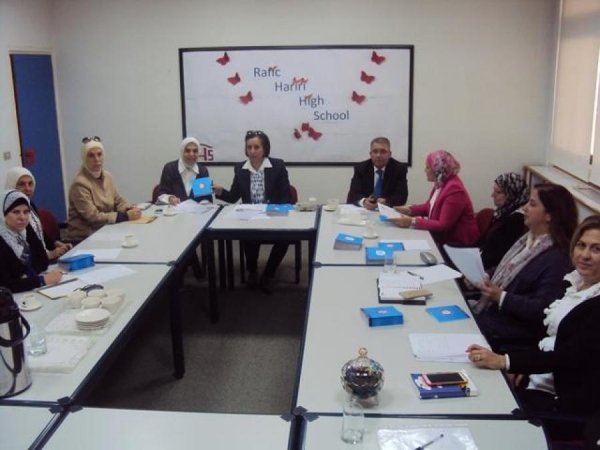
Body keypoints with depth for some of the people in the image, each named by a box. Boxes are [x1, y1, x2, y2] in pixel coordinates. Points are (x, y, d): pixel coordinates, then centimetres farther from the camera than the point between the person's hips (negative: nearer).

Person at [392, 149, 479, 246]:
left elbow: (443, 225, -25)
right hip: (443, 238, 8)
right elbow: (429, 206, 18)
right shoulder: (440, 183, 5)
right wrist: (408, 210, 1)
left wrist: (412, 222, -26)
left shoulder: (454, 189, -23)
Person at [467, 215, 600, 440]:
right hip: (538, 379, 7)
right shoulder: (574, 281, 6)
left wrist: (504, 362, -28)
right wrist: (523, 365, -1)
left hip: (566, 401, -7)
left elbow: (570, 356, -23)